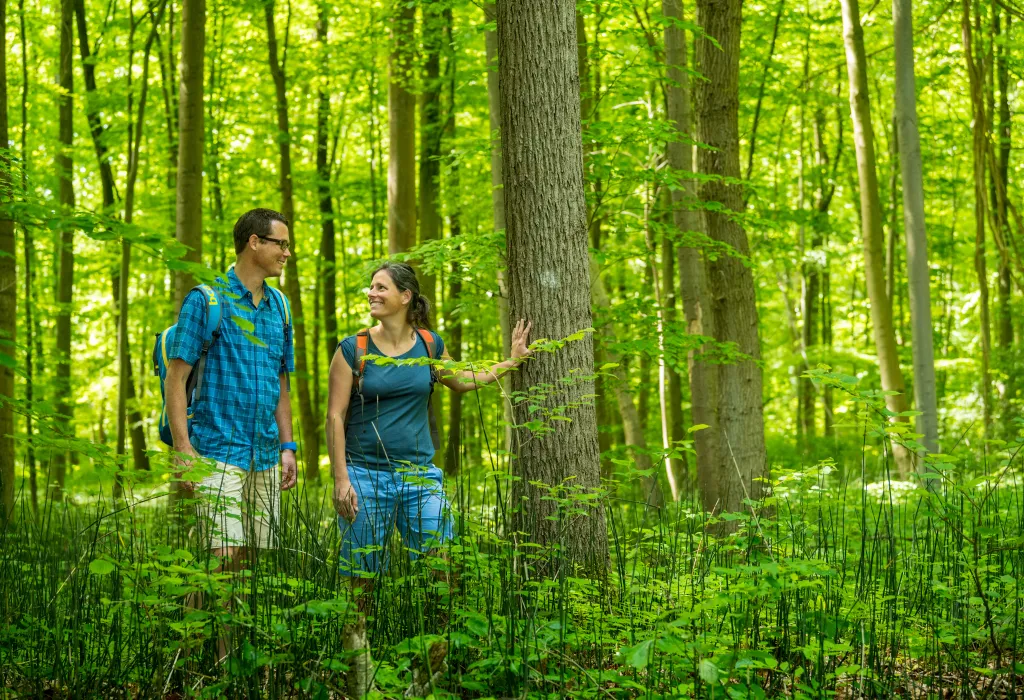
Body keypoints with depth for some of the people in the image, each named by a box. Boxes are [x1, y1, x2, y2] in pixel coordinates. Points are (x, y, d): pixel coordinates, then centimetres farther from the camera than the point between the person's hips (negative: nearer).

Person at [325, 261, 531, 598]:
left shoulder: (429, 345, 6)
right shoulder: (353, 349, -4)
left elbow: (462, 381, 26)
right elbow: (335, 417, -5)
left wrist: (512, 361, 23)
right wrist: (341, 479, -12)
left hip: (420, 475, 3)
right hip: (365, 474, -3)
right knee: (362, 581, 1)